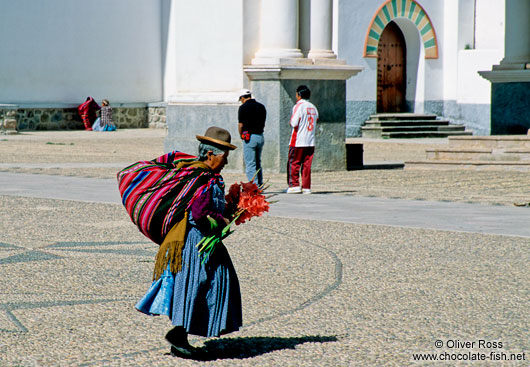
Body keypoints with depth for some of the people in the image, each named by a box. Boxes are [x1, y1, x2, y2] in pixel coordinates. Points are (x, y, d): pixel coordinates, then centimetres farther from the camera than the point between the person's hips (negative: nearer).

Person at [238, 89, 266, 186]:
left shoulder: (243, 107, -8)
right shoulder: (261, 106, 9)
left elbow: (241, 125, -7)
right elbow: (263, 124, 12)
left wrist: (241, 135, 9)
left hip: (249, 137, -6)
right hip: (260, 136, 6)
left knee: (250, 165, -3)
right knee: (258, 163, 17)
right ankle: (260, 186, 16)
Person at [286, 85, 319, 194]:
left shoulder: (298, 106, -10)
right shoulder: (313, 107, 12)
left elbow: (294, 123, -17)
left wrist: (290, 121, 4)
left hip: (298, 141, -6)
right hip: (311, 141, 6)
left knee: (293, 164, 2)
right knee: (307, 165, 7)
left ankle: (294, 185, -3)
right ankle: (306, 187, 5)